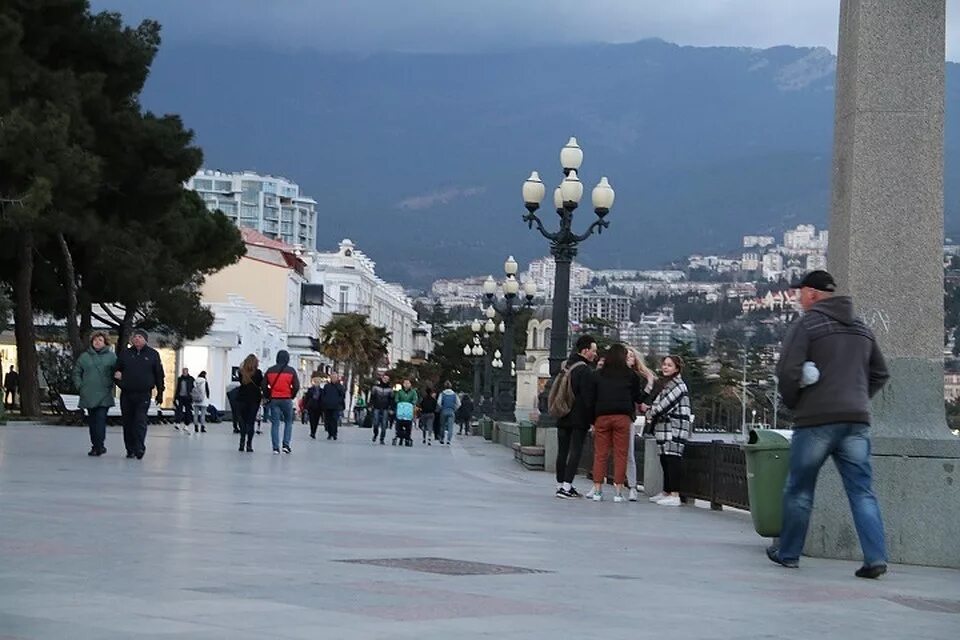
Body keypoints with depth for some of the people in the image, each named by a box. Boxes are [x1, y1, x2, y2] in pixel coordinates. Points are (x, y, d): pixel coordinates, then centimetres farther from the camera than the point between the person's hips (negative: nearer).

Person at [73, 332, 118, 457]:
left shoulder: (111, 356, 4)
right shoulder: (84, 356, 9)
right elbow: (76, 372, 14)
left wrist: (110, 385, -6)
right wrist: (79, 385, 3)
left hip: (104, 396, -3)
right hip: (88, 395, 3)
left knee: (100, 419, -13)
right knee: (92, 421, 8)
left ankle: (99, 445, -15)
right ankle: (95, 445, 15)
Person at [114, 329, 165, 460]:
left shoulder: (152, 354, 4)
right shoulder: (125, 353, 9)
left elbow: (159, 374, 8)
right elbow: (117, 369, 19)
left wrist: (160, 392, 7)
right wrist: (117, 377, -3)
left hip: (143, 395, -3)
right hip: (126, 394, 3)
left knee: (140, 422, -12)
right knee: (127, 423, 5)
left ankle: (139, 448, -10)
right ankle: (130, 449, 13)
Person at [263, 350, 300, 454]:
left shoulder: (270, 370, 4)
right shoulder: (291, 371, -4)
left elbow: (264, 386, 4)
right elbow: (296, 386, -5)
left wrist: (268, 397, 14)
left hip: (274, 400, 2)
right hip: (287, 400, -2)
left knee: (275, 423, 4)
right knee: (288, 422, 12)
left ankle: (276, 447, 0)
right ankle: (286, 445, 2)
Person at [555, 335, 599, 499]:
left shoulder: (567, 367, 14)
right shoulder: (585, 370, -13)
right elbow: (588, 397, -16)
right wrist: (592, 418, -11)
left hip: (563, 418, 8)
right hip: (579, 418, -8)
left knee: (562, 452, 11)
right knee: (575, 452, -7)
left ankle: (560, 484, 14)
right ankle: (566, 486, -12)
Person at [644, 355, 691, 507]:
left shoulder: (678, 385, -10)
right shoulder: (668, 384, 22)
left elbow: (664, 406, -15)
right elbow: (661, 405, 23)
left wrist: (648, 410, 0)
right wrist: (651, 409, 3)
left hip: (675, 430, -10)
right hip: (665, 429, 10)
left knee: (672, 460, -12)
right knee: (665, 460, 13)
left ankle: (674, 495, -15)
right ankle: (666, 492, 21)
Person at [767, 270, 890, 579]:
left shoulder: (807, 324, -4)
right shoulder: (862, 328, 17)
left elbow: (788, 371, -13)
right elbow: (880, 374, 22)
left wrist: (792, 403, 3)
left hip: (816, 419, -5)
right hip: (857, 421, 5)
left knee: (799, 490, 9)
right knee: (863, 492, 1)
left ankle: (788, 553, 18)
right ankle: (876, 557, -10)